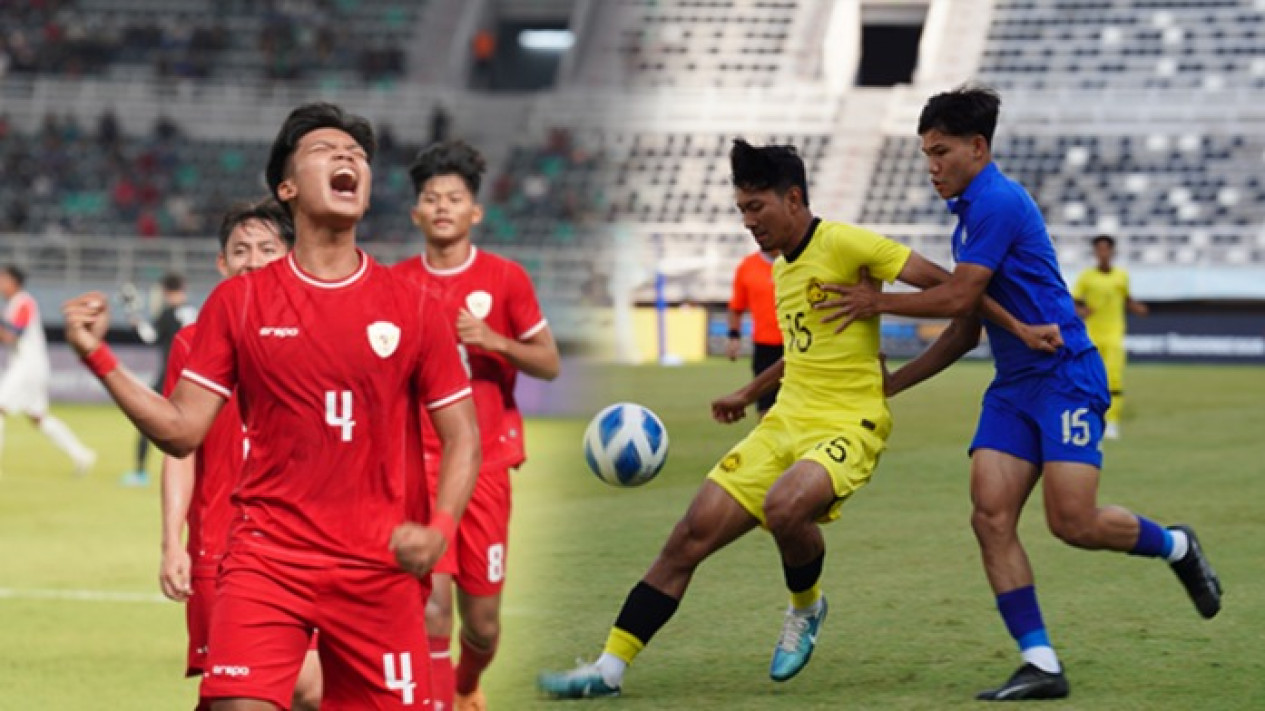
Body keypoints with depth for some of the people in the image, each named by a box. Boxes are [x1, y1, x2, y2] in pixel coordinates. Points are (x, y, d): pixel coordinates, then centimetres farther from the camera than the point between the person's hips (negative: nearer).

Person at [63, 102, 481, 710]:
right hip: (267, 559, -1)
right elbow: (182, 430, 3)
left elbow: (462, 436, 6)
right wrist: (99, 358, -7)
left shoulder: (411, 308, 4)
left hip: (379, 568, 1)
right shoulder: (237, 302, 4)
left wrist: (439, 529, -10)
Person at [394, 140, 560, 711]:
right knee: (432, 603, -18)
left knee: (482, 622, 7)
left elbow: (549, 364, 4)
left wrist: (496, 341, -12)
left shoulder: (506, 278, 1)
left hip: (486, 464, 1)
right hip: (420, 461, 0)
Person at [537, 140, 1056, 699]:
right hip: (785, 422, 8)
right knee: (691, 535, -3)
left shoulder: (843, 244, -11)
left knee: (784, 506, -37)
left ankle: (806, 608, -4)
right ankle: (609, 669, 1)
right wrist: (748, 394, 35)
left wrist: (1017, 327, -17)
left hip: (847, 426, -8)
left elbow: (942, 283, -11)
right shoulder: (781, 269, 15)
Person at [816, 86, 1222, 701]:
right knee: (991, 516, -9)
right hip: (1013, 388, 9)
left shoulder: (999, 202, -12)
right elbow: (964, 332, 23)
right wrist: (893, 382, 20)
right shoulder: (970, 214, 18)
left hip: (1065, 377, -9)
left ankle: (1176, 547, 16)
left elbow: (958, 298, -16)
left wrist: (877, 302, -6)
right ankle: (1040, 665, -9)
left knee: (1072, 522, -15)